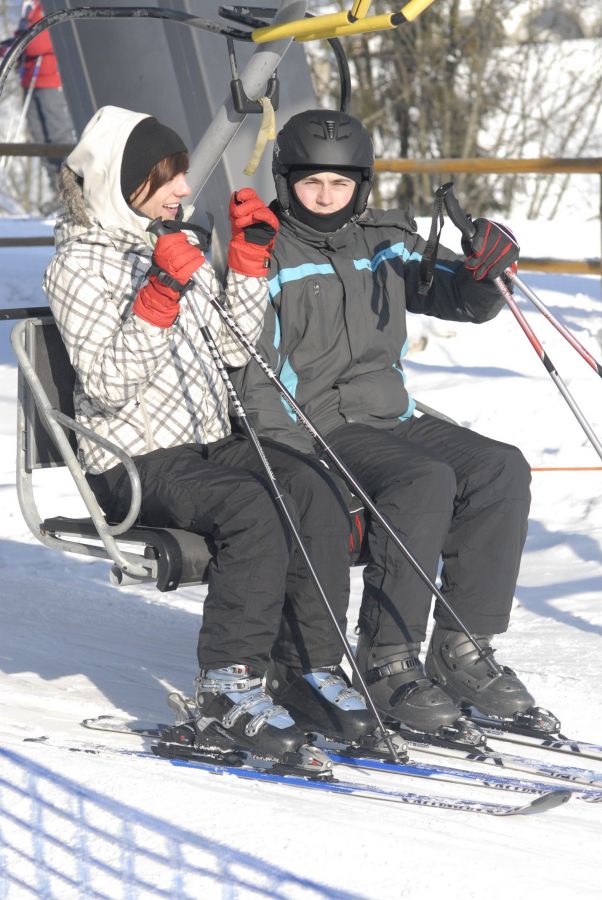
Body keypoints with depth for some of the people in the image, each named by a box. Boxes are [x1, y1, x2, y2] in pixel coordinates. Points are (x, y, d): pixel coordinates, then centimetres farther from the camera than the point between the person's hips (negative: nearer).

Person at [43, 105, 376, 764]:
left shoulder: (177, 246, 17)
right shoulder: (79, 264, -6)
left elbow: (233, 348, 17)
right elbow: (108, 381, -18)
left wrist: (250, 255, 9)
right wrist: (162, 293, -25)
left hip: (207, 443, 7)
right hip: (133, 462, -7)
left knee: (311, 490, -21)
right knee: (251, 508, -33)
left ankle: (315, 670, -19)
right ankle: (228, 694, -29)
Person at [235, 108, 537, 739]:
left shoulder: (385, 243, 14)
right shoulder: (267, 256, -5)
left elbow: (462, 300, 16)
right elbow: (253, 380, -11)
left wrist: (483, 272, -9)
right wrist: (303, 463, -22)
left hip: (389, 418, 7)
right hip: (311, 432, -6)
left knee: (501, 468, -16)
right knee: (426, 481, -31)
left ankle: (463, 650, -12)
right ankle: (387, 664, -26)